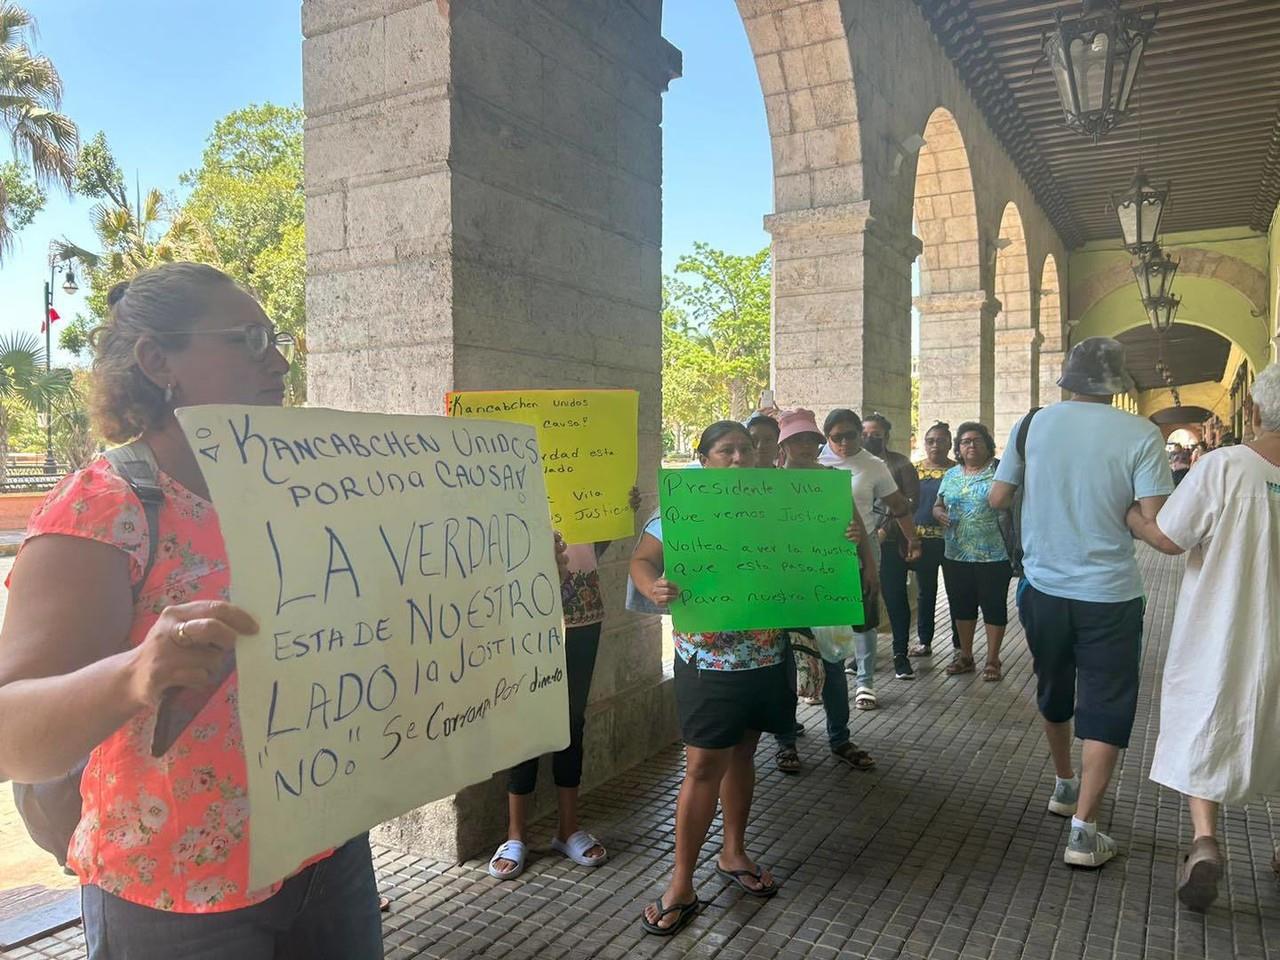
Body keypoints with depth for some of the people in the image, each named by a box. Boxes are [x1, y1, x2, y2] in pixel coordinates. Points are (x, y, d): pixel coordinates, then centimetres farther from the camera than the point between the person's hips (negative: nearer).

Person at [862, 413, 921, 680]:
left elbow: (911, 500, -6)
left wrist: (886, 529, -15)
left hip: (890, 544, -2)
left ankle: (901, 654, 12)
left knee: (895, 598, 2)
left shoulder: (900, 464, 3)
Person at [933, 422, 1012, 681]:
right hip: (956, 556, 5)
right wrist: (939, 513, -5)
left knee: (994, 607, 4)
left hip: (993, 556, -5)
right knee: (961, 606, 13)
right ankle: (965, 656, 27)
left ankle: (992, 660, 16)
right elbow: (938, 505, 17)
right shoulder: (951, 475, 11)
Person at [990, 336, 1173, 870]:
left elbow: (997, 498, 3)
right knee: (1106, 708, 8)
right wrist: (1116, 506, 5)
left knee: (1054, 691, 23)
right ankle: (1083, 830, 5)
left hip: (1043, 586, 3)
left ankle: (1064, 786, 42)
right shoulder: (1141, 435, -11)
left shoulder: (1033, 425, -3)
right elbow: (1154, 522, -15)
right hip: (1108, 594, -3)